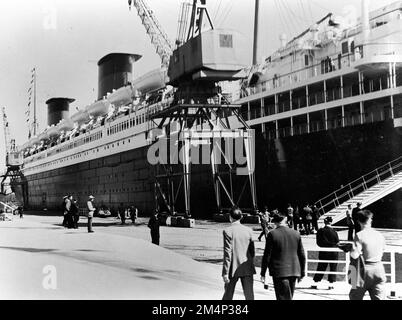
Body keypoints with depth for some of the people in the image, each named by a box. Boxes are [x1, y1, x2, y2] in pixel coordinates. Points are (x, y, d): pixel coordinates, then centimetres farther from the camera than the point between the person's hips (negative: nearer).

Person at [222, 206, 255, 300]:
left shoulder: (228, 231, -11)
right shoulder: (248, 230, 1)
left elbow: (227, 253, -14)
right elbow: (252, 251, 8)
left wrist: (225, 272, -11)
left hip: (234, 268, -3)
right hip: (247, 268, 3)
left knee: (228, 294, 13)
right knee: (249, 295, 4)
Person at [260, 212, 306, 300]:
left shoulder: (272, 234, -8)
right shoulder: (296, 234, 4)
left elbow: (267, 255, -8)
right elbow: (302, 255, 8)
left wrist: (263, 273, -2)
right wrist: (302, 272, 17)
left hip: (279, 272, -5)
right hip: (293, 271, 5)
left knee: (283, 297, -3)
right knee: (289, 297, 17)